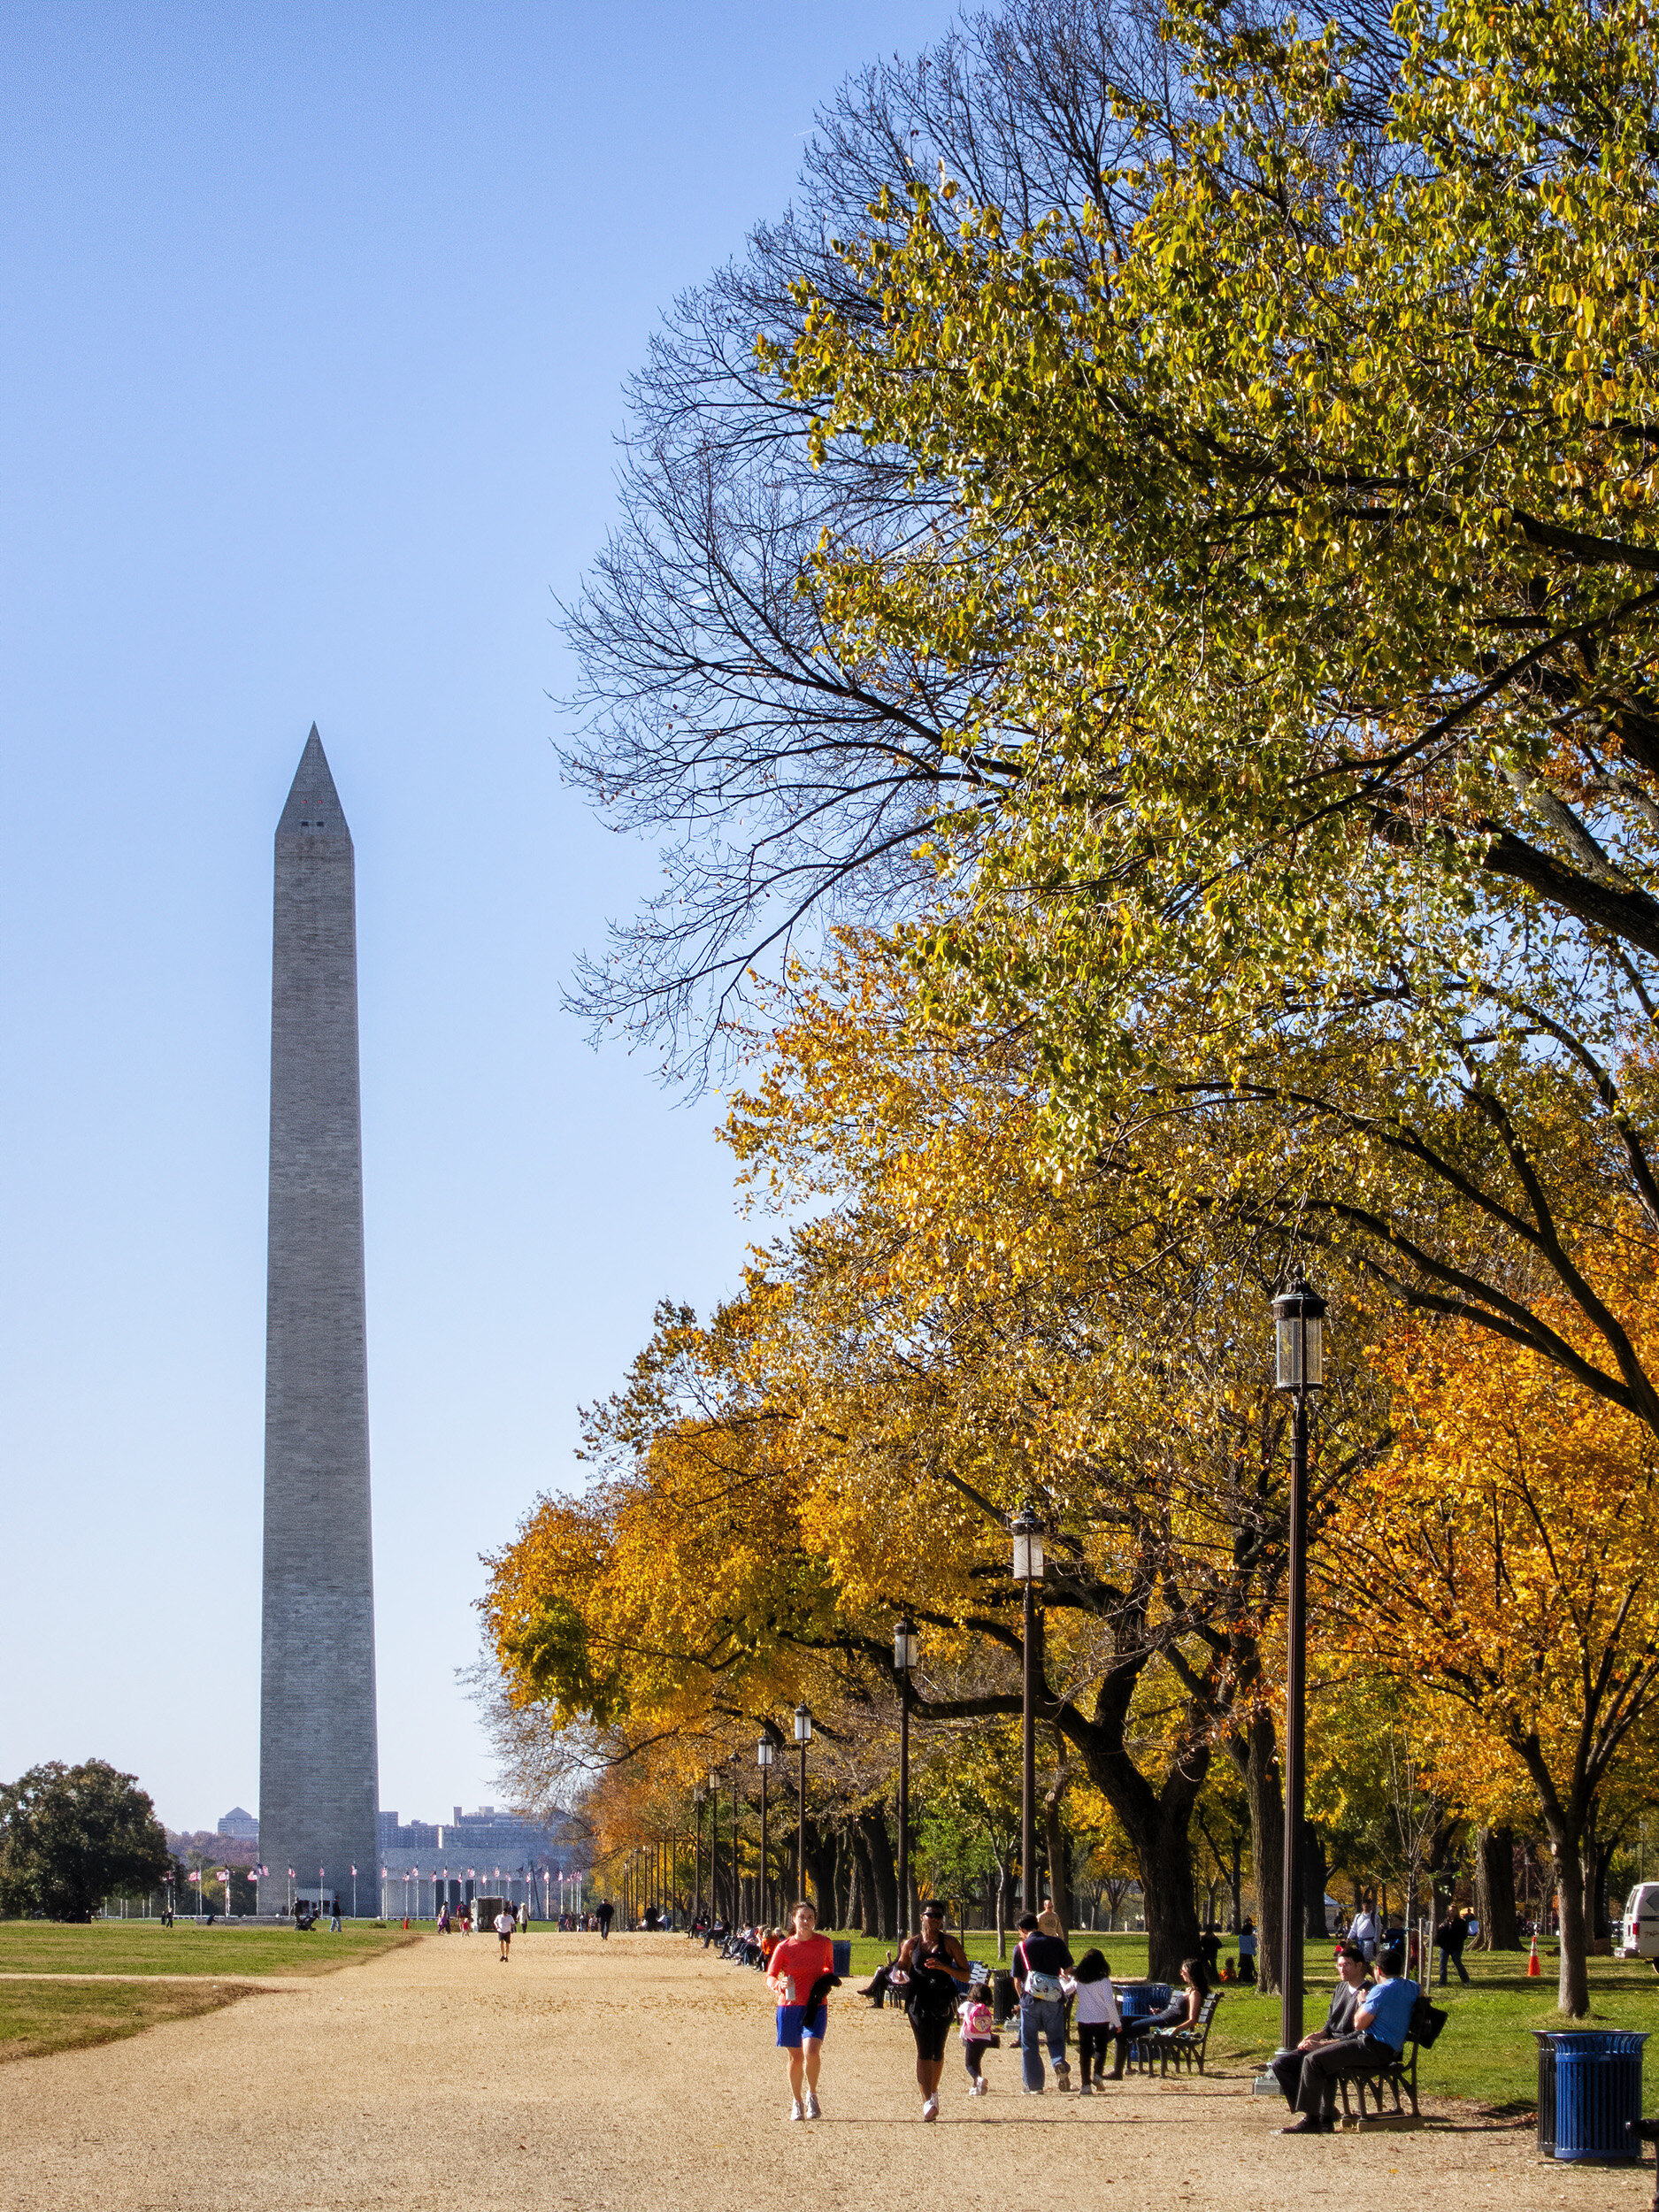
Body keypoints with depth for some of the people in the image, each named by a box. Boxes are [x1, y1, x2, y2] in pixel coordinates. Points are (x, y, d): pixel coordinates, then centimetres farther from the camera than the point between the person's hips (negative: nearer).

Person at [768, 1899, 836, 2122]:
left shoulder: (824, 1943, 2)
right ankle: (797, 2102, 25)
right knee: (796, 2057, 5)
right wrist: (779, 1985, -27)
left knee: (811, 2051, -19)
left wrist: (827, 1982, 1)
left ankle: (812, 2094, 6)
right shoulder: (784, 1947, -3)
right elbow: (770, 1978, -5)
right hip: (790, 2005, 0)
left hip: (816, 2007, 0)